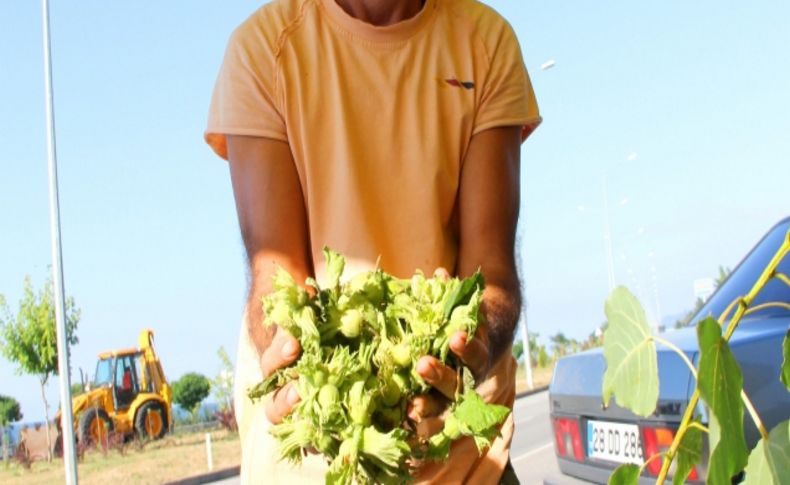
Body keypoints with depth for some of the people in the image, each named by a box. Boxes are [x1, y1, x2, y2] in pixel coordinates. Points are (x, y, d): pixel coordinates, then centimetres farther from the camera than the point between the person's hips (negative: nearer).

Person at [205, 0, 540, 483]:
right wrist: (286, 354, -36)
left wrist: (479, 345, -33)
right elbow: (274, 264, -15)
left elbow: (490, 259, -12)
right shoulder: (262, 44, -10)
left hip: (460, 413, 2)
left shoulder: (487, 40, -5)